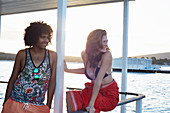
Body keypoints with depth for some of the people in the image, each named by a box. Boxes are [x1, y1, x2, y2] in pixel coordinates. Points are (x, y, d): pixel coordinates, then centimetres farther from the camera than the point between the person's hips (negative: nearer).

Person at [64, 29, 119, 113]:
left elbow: (98, 81, -27)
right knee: (71, 98, -16)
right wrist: (67, 70, 9)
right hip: (93, 90, 5)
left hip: (109, 94, -5)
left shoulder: (107, 55, -21)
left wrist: (91, 104, -29)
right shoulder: (85, 54, -5)